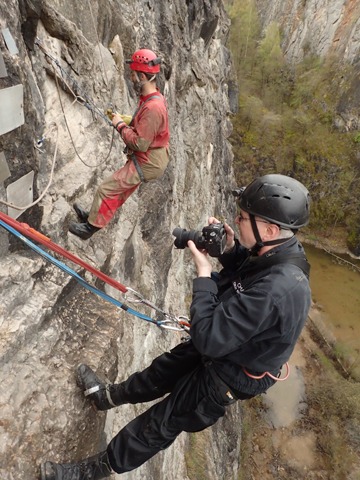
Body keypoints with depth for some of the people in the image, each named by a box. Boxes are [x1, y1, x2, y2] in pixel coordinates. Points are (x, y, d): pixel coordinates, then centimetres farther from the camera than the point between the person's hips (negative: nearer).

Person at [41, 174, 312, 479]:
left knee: (159, 424, 12)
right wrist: (231, 250, -13)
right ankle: (109, 396, 54)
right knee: (163, 369, 26)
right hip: (226, 346, 8)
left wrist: (203, 273, -28)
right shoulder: (284, 251, -14)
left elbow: (209, 338, -35)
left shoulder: (275, 291, -42)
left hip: (226, 377, -7)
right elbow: (245, 278, 6)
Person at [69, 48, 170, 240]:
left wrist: (120, 126, -15)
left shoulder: (152, 107, -26)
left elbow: (140, 144, -28)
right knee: (121, 188, 22)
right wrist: (126, 120, 3)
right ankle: (95, 216, 40)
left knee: (106, 189, -4)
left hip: (147, 163, -10)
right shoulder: (154, 97, 5)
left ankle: (91, 227, 12)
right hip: (149, 158, 10)